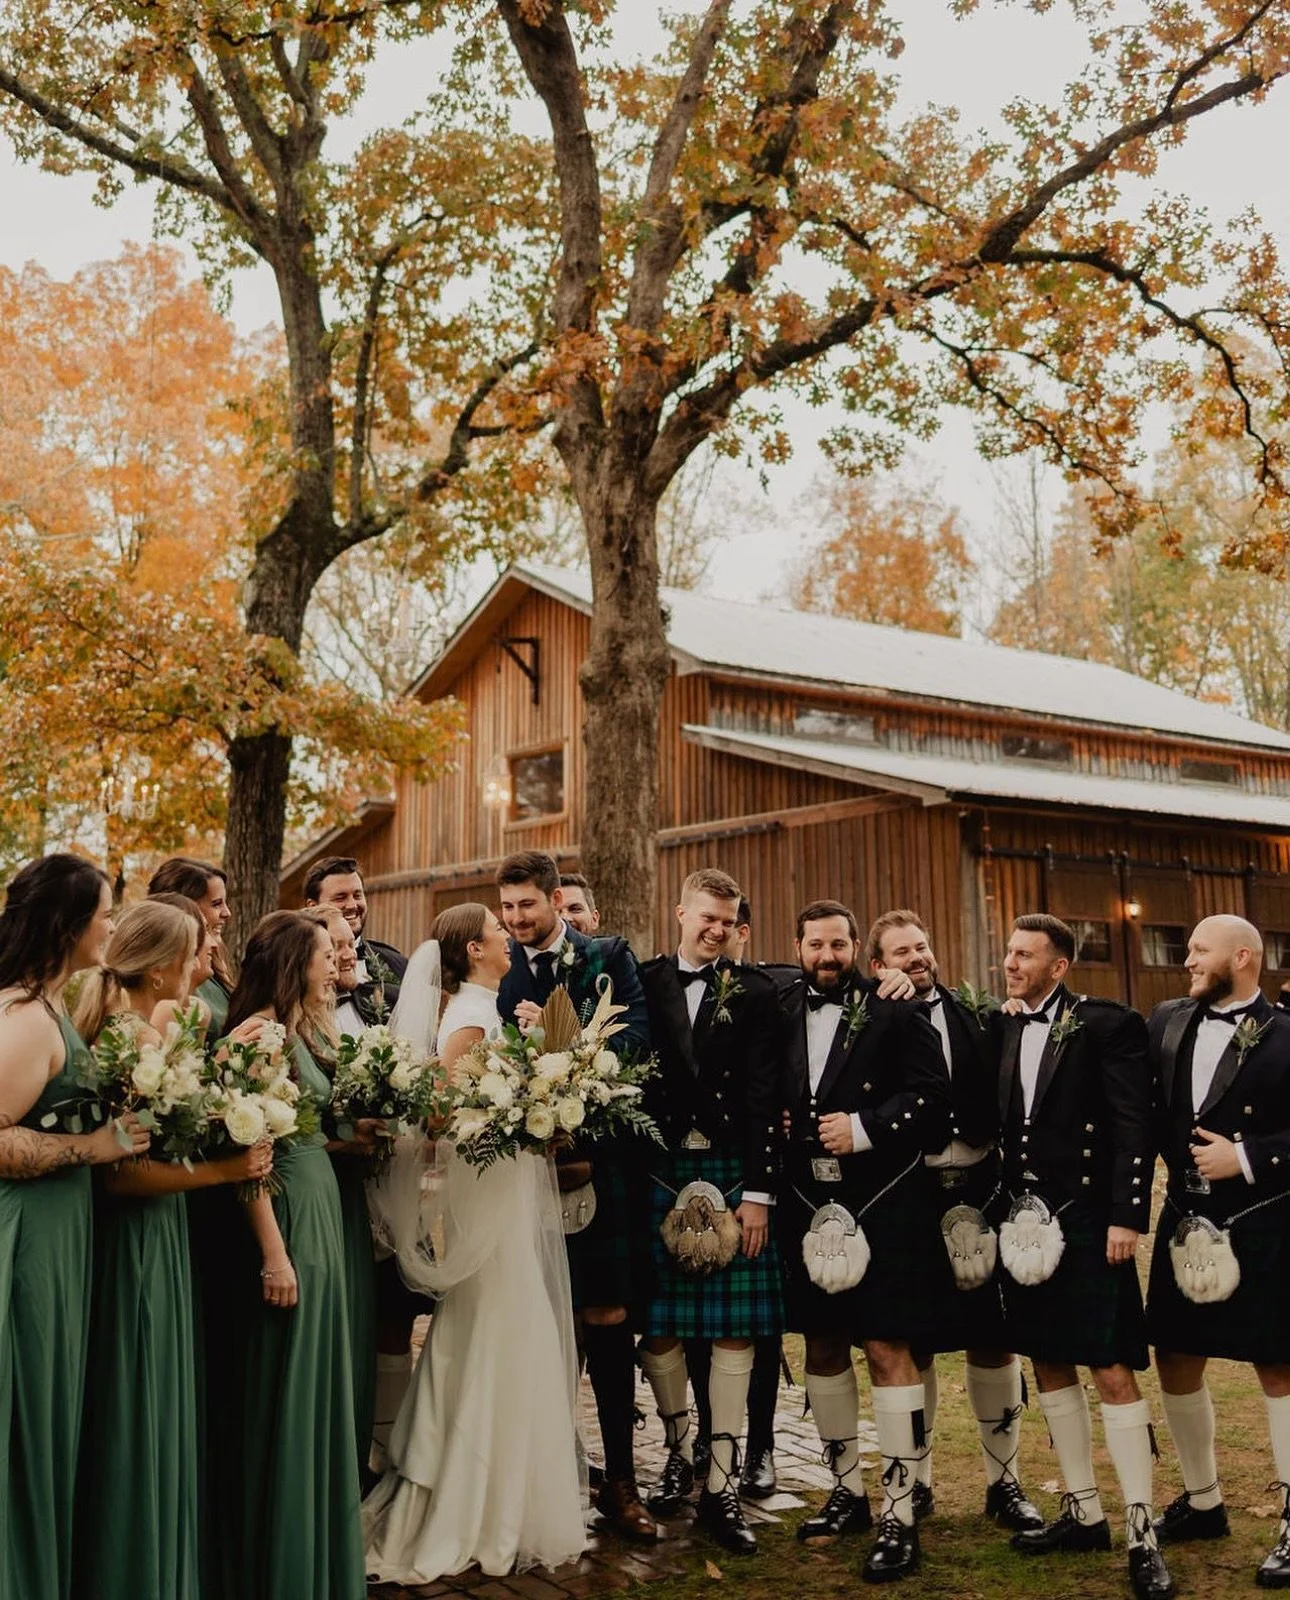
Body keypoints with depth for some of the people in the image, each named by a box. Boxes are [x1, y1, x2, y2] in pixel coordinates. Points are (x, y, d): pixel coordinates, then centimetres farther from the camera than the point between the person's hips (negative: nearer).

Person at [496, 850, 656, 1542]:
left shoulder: (609, 957, 5)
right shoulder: (497, 970, 10)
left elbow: (637, 1035, -9)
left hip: (599, 1163, -1)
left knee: (608, 1320, 2)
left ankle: (620, 1483, 11)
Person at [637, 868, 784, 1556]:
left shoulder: (753, 992, 3)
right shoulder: (643, 982, 6)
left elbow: (763, 1098, -1)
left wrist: (757, 1192, -6)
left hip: (731, 1173, -1)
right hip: (656, 1170, 1)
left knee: (733, 1329, -1)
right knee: (657, 1324, 6)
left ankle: (721, 1487, 6)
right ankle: (679, 1453, 27)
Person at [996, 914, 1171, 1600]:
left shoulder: (1108, 1024, -8)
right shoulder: (1003, 1030, 10)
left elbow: (1135, 1126, -12)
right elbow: (998, 1125, 12)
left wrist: (1127, 1216, -16)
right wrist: (997, 1208, 5)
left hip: (1088, 1220, -6)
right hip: (1026, 1220, 7)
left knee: (1111, 1370, -6)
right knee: (1048, 1364, 13)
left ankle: (1142, 1535, 1)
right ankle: (1083, 1512, 26)